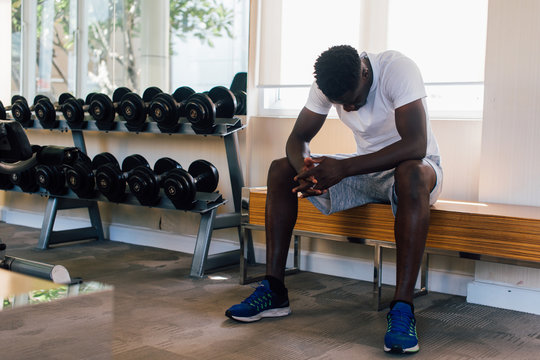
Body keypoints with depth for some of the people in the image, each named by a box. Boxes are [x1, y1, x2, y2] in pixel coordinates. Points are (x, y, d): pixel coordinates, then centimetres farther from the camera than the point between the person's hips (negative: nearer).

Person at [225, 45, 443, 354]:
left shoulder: (398, 69, -27)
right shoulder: (328, 85, -10)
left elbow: (415, 145, -36)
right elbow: (298, 138, -7)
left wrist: (344, 168, -41)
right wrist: (304, 168, -31)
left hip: (412, 167, -5)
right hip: (365, 168, 5)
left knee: (412, 174, -43)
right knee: (280, 170, -10)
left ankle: (403, 309, -40)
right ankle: (274, 292, -11)